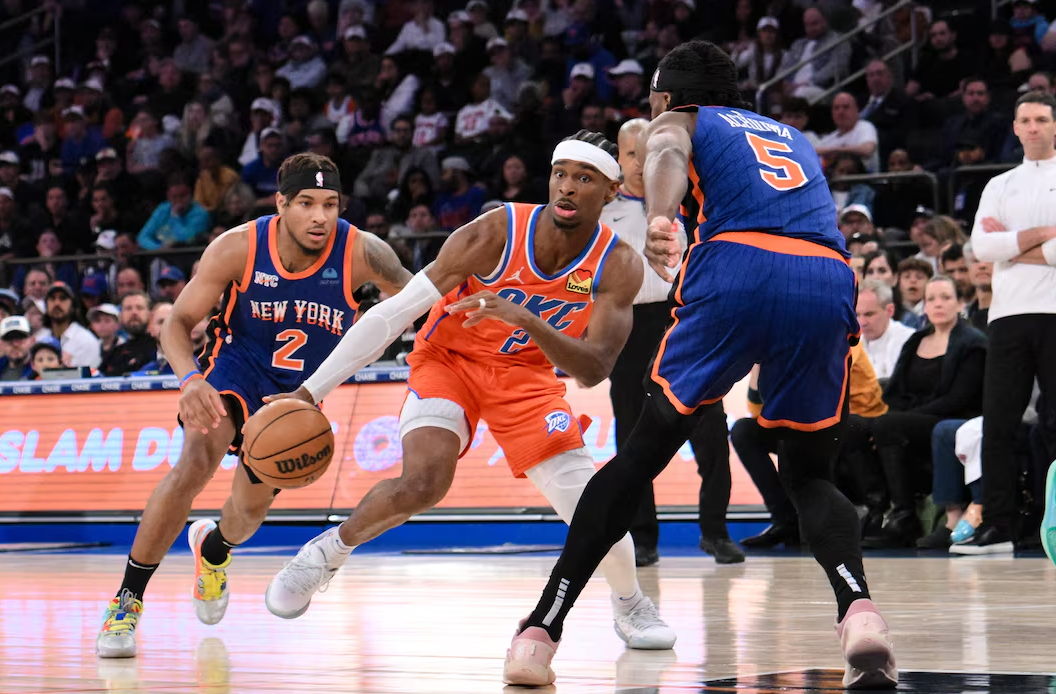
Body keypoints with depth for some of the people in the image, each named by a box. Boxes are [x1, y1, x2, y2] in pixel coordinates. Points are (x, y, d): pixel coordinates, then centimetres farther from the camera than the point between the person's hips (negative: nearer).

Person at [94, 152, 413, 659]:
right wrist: (190, 379, -38)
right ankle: (127, 600, -19)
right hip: (235, 365, -3)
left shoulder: (360, 253, -25)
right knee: (197, 460, -30)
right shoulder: (238, 248, -25)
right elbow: (178, 322, -19)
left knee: (251, 508, 16)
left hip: (299, 389, 3)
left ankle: (212, 546, 57)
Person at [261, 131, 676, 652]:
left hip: (525, 375, 2)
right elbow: (392, 315, -22)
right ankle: (330, 549, 1)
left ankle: (631, 605, 18)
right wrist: (310, 392, -24)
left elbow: (592, 371, -28)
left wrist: (527, 321, -46)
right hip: (447, 360, -2)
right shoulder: (495, 235, -26)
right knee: (423, 482, -28)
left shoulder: (618, 266, -18)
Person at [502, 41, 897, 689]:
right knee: (811, 474, 18)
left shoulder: (672, 123, 24)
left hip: (738, 270, -3)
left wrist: (658, 220, -21)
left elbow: (669, 155, -1)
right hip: (829, 280, 3)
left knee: (641, 456, 12)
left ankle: (541, 631, 8)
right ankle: (859, 610, -12)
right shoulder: (794, 136, 38)